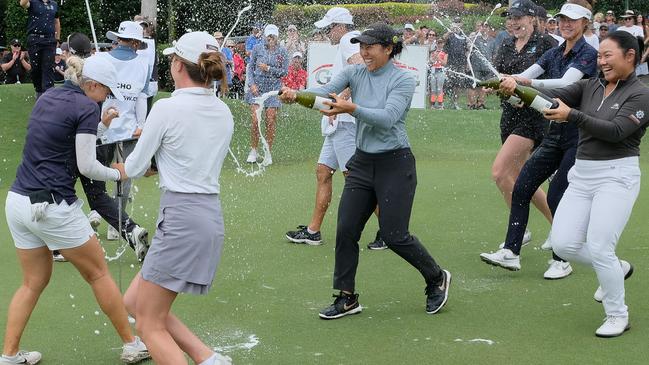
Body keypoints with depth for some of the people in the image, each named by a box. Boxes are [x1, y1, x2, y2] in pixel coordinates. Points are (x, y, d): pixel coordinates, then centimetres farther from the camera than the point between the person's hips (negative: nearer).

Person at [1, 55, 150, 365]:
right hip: (52, 208, -7)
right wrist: (119, 174, 4)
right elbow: (86, 165, -12)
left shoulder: (47, 97, 12)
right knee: (99, 274, 8)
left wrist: (101, 124, 17)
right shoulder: (87, 108, -11)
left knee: (34, 281, 18)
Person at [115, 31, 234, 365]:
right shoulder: (223, 113, 9)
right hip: (211, 215, 8)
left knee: (149, 325, 2)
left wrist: (120, 166, 21)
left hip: (181, 217, -8)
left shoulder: (167, 108, -12)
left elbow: (133, 169, -2)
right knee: (133, 302, 17)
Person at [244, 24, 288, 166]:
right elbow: (250, 68, 7)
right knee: (255, 120, -8)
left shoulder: (282, 51, 1)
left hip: (273, 88, 0)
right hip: (257, 87, 0)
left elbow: (284, 71, 0)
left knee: (270, 121, -1)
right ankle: (253, 151, 7)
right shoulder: (257, 48, 2)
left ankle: (268, 153, 10)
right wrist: (251, 84, -6)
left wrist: (268, 69, -12)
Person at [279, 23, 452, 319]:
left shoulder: (403, 80, -10)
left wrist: (351, 108, -38)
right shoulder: (354, 73, 4)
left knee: (394, 236, -4)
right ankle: (347, 298, 11)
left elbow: (387, 117, -24)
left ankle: (437, 278, 21)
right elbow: (325, 92, -14)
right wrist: (295, 94, -34)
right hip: (362, 163, 5)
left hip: (395, 164, -5)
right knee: (345, 230, -2)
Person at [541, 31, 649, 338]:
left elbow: (616, 131, -19)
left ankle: (617, 316, 11)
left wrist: (571, 115, -28)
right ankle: (616, 269, 27)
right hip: (582, 175, 6)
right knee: (563, 244, -1)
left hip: (616, 176, -6)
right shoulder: (590, 87, 10)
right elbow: (557, 95, -4)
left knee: (599, 249, -11)